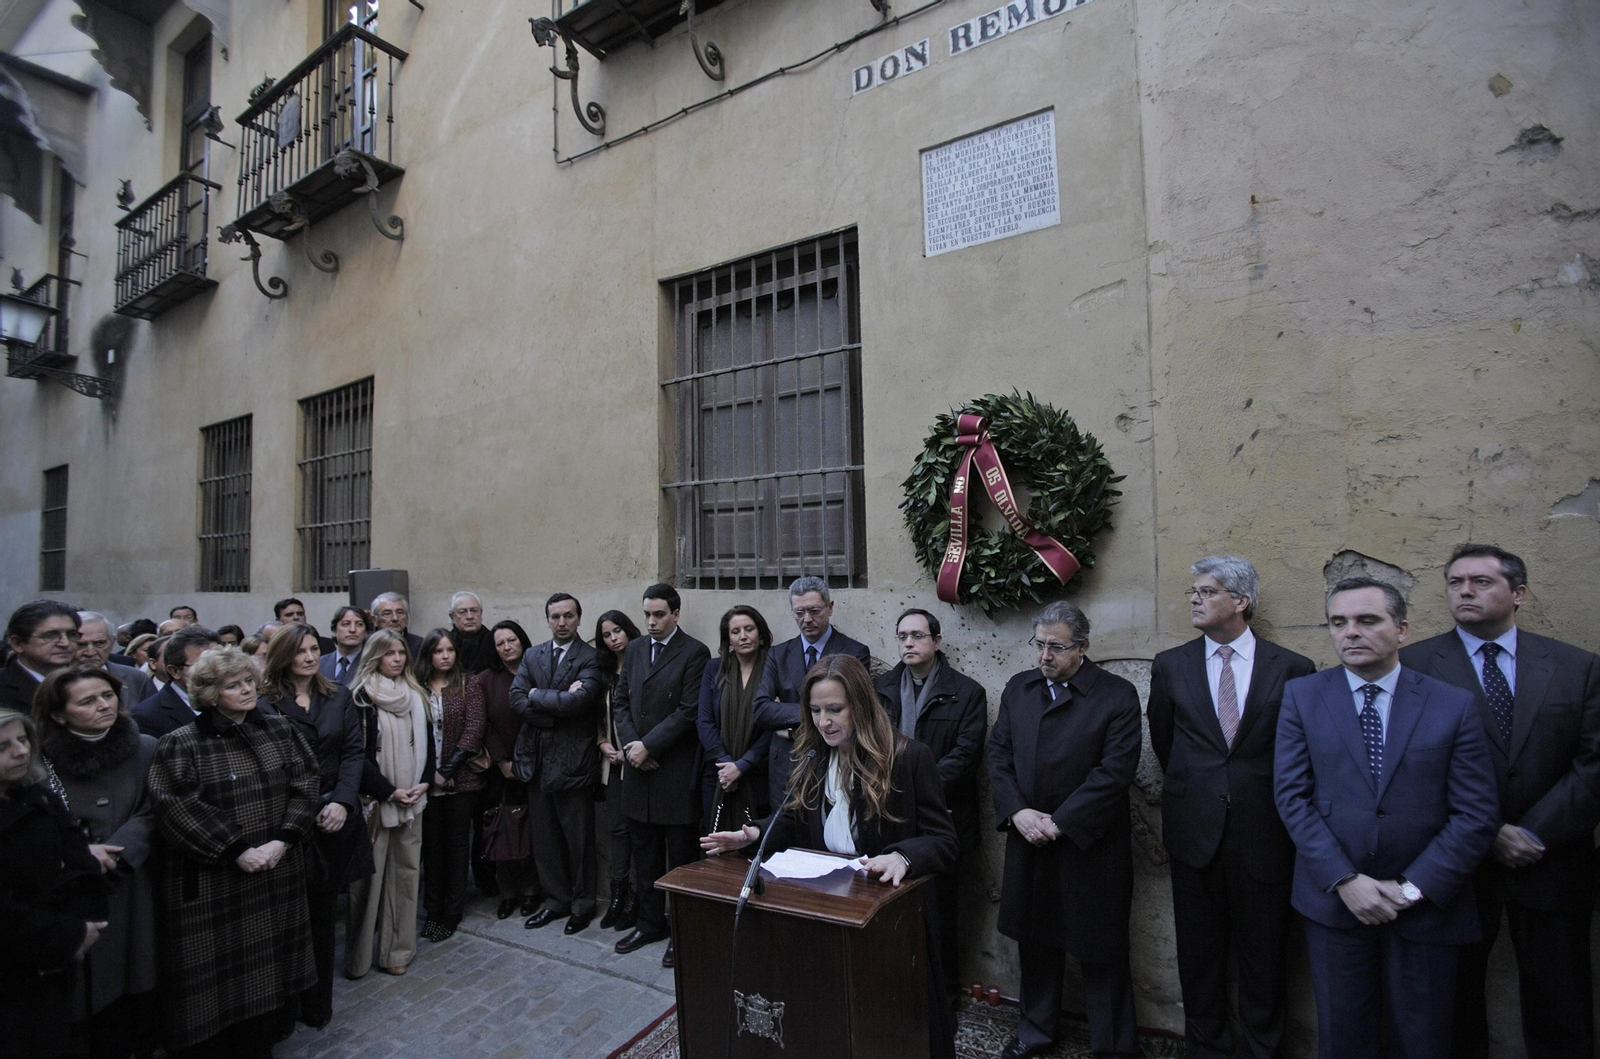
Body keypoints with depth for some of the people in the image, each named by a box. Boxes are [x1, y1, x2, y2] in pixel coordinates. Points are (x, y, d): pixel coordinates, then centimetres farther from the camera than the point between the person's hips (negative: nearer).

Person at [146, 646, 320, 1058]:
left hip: (278, 877, 4)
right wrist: (238, 851, -17)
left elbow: (304, 787, 2)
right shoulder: (180, 744, -7)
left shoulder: (279, 729, 4)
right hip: (213, 885, -3)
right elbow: (180, 809, -14)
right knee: (218, 978, 6)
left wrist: (284, 840, -10)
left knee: (269, 972, 12)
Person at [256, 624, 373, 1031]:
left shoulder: (338, 696, 5)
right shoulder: (266, 704, -4)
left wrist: (342, 802, -11)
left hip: (334, 818, 3)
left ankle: (318, 1004, 27)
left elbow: (354, 751, 1)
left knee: (322, 911, 12)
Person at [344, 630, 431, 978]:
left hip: (412, 799, 5)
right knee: (369, 875, 0)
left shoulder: (416, 695, 10)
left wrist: (424, 782, -2)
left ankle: (397, 949, 17)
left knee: (406, 872, 7)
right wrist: (389, 791, -12)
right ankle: (360, 955, 14)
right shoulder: (360, 697, -6)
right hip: (374, 801, -5)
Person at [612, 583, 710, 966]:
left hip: (675, 771, -6)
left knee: (679, 856, 7)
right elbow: (620, 701, 10)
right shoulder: (634, 649, 10)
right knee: (644, 854, 17)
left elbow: (689, 711, -14)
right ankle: (650, 923, 32)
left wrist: (648, 746, -15)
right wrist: (631, 744, -4)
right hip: (638, 766, 6)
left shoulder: (694, 652, -9)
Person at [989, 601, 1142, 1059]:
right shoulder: (1018, 687, 6)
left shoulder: (1117, 695, -9)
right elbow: (998, 754, 4)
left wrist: (1059, 822, -18)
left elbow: (1115, 770, -16)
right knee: (1034, 941, 18)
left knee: (1102, 952, 9)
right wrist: (1017, 811, -10)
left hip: (1090, 845, -4)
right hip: (1028, 841, 5)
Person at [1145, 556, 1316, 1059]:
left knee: (1263, 954, 11)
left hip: (1263, 833, -1)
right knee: (1199, 951, 13)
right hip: (1194, 831, 2)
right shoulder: (1170, 665, 2)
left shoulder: (1292, 669, -3)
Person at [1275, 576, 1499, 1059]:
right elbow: (1292, 796, -5)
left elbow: (1476, 814, -5)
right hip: (1334, 898, 0)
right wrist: (1345, 880, -12)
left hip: (1427, 905, 0)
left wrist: (1415, 887, -11)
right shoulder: (1302, 696, -2)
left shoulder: (1454, 705, -3)